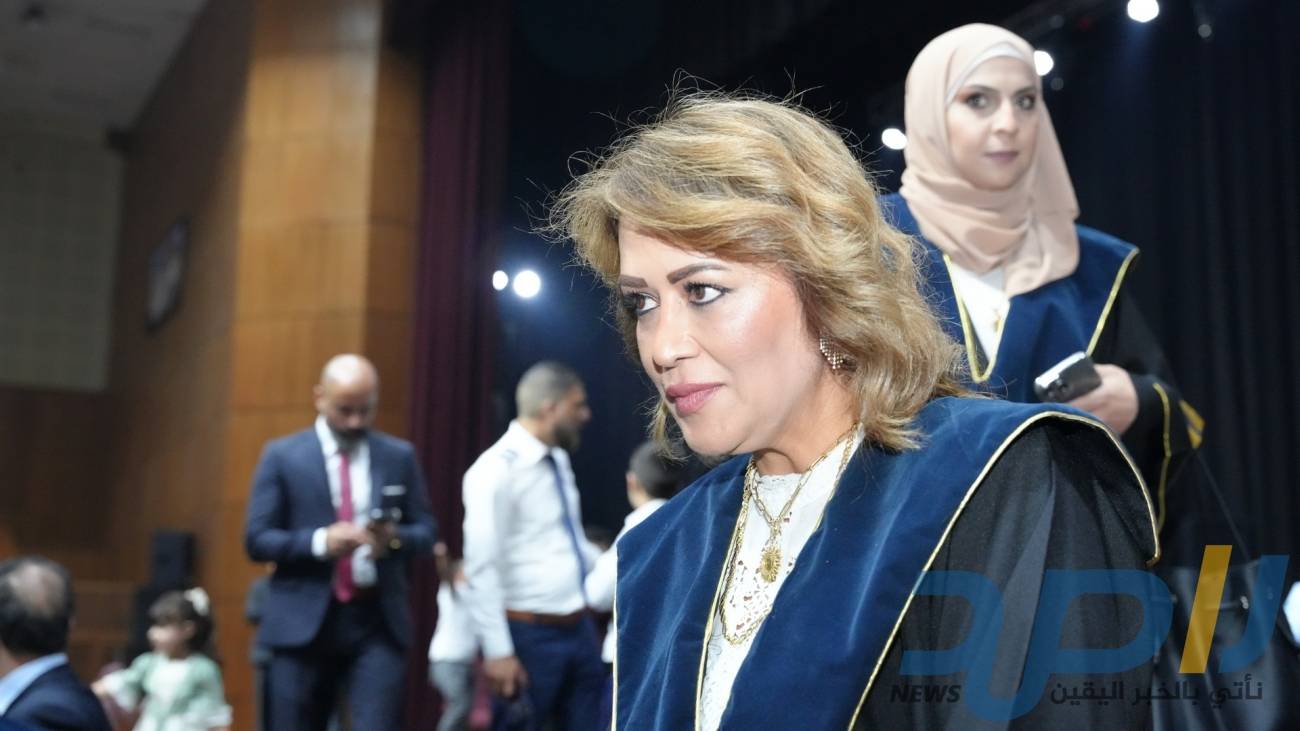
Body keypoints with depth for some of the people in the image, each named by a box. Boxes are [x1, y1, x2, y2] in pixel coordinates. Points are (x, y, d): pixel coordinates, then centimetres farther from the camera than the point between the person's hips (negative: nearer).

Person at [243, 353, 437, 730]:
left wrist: (395, 538, -15)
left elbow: (426, 532, 8)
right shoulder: (282, 456, 1)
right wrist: (320, 542, -19)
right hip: (304, 622, 0)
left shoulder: (400, 456, 7)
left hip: (378, 622, 1)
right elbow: (256, 539, -2)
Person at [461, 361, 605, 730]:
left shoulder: (559, 460, 10)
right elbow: (482, 569, -19)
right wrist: (497, 650, -20)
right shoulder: (496, 470, -16)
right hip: (531, 635, -8)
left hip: (581, 628, 8)